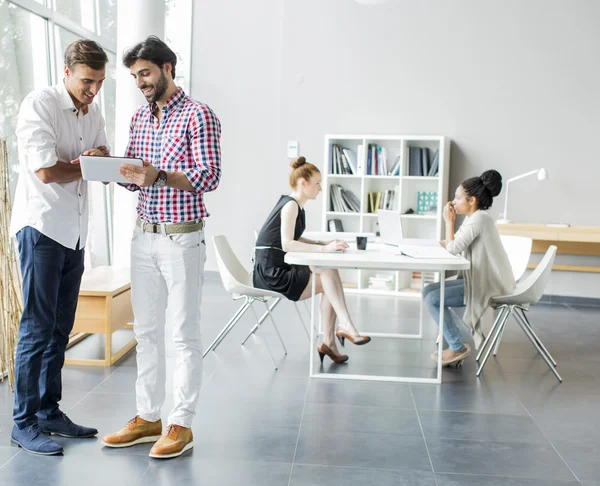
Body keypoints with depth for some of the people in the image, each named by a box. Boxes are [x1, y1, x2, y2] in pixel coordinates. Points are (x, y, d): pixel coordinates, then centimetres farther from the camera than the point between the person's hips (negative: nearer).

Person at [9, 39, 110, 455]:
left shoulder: (93, 112, 13)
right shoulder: (39, 105, -10)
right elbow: (46, 171, -19)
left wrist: (100, 158, -10)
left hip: (75, 231, 7)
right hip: (41, 226, -7)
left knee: (61, 327, 11)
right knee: (37, 327, -4)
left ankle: (49, 412, 21)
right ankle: (24, 423, 6)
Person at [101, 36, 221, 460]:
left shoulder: (198, 115, -7)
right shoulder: (139, 119, 14)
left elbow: (210, 176, -16)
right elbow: (134, 176, 16)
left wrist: (159, 177, -30)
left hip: (182, 238, -7)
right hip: (144, 236, 7)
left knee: (184, 333, 0)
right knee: (146, 331, 12)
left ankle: (182, 425, 10)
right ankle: (148, 417, 24)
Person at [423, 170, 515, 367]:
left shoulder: (479, 219, -18)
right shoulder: (473, 218, 13)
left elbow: (453, 249, -22)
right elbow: (453, 244, 18)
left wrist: (449, 221, -11)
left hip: (489, 286, -10)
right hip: (479, 280, 10)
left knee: (433, 298, -16)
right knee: (429, 290, 6)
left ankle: (458, 348, -2)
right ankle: (454, 341, 8)